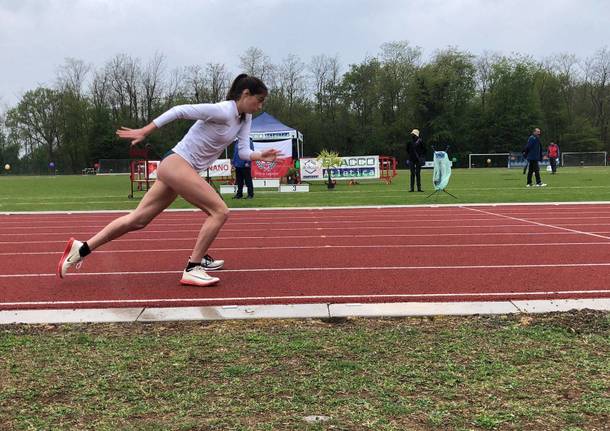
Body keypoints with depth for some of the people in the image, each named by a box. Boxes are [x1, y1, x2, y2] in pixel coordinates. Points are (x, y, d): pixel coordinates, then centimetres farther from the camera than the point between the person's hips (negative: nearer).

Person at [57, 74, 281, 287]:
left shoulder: (245, 119, 12)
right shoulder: (222, 111, -16)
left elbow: (243, 151, 8)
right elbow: (180, 110, -16)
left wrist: (260, 155, -12)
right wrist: (144, 131, -16)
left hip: (182, 169, 9)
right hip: (176, 162, -9)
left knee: (137, 220, 9)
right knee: (219, 211, -13)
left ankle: (82, 249, 13)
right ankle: (192, 269, -8)